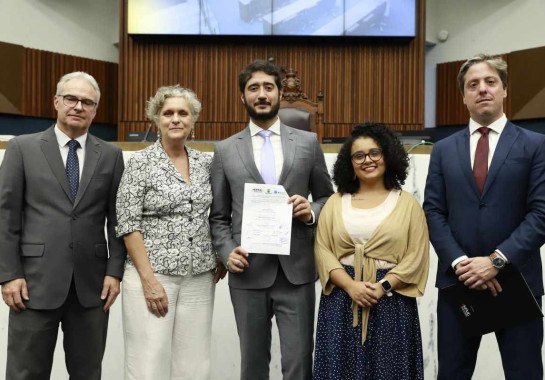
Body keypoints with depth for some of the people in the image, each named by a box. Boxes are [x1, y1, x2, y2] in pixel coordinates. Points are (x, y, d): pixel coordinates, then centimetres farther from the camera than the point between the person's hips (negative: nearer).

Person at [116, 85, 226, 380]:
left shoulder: (206, 162, 8)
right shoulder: (141, 162, -5)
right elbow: (128, 224, -9)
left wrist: (221, 258, 7)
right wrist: (149, 279, -14)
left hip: (200, 278, 4)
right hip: (152, 275, -4)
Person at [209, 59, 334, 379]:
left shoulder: (308, 142, 6)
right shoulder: (225, 150, 6)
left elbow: (328, 197, 12)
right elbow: (218, 216, 8)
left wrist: (312, 211, -9)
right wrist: (227, 252, -8)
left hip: (297, 271, 0)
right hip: (248, 273, 1)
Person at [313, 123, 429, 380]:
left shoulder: (407, 204, 5)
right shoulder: (335, 203, 8)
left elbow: (416, 256, -2)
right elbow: (322, 251, 1)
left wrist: (383, 286, -14)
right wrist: (351, 285, -13)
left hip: (391, 303, -1)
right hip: (341, 301, 1)